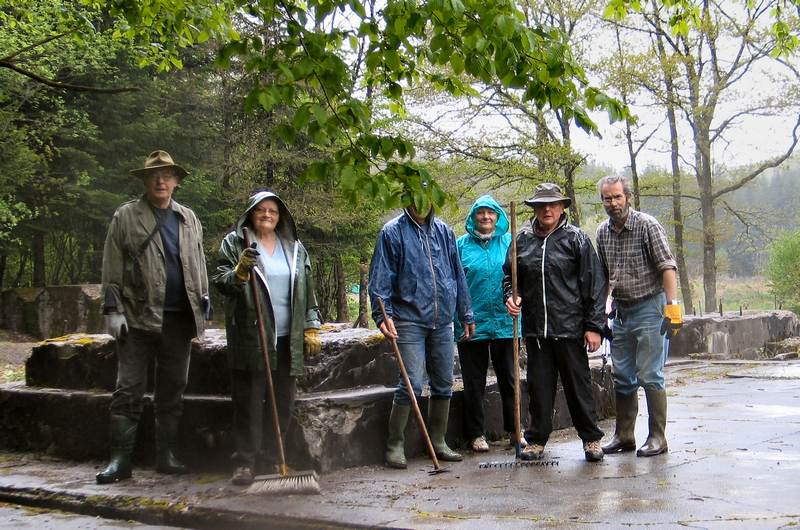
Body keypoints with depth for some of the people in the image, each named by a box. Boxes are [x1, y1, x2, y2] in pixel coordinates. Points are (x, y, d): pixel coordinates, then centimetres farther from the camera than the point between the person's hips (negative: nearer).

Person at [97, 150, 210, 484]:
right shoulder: (126, 217, 2)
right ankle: (120, 459, 2)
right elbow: (112, 268, -1)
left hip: (179, 318, 4)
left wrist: (203, 301, 11)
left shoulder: (188, 219, 14)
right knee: (129, 389, -2)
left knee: (173, 390, 9)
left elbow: (199, 264, 18)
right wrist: (113, 309, -8)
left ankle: (165, 455, 18)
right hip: (138, 317, -4)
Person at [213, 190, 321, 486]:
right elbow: (220, 283, -2)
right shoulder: (234, 243, 4)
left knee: (284, 402, 6)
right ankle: (245, 462, 2)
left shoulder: (295, 248, 15)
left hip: (288, 339, 4)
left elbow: (307, 291, 17)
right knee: (248, 401, -4)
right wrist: (239, 272, -22)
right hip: (249, 337, -4)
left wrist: (311, 328, 11)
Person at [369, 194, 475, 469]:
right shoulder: (392, 232, -3)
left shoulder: (444, 231, 12)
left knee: (444, 384, 11)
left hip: (442, 322, 5)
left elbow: (458, 274, 16)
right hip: (410, 320, -5)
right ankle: (395, 445, 3)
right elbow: (380, 278, -7)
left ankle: (438, 442, 24)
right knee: (411, 384, -11)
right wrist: (382, 314, -17)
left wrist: (466, 314, 16)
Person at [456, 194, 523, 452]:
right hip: (471, 324, -1)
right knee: (474, 384, 7)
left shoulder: (509, 243, 4)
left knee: (508, 380, 12)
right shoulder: (461, 245, 1)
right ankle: (476, 433, 18)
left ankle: (513, 429, 24)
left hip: (505, 323, 1)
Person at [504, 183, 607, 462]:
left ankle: (591, 439, 18)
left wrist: (594, 326, -6)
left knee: (578, 384, 5)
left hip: (570, 327, -3)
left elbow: (594, 284, -2)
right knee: (539, 385, 9)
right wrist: (511, 296, -1)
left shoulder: (576, 238, 0)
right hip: (535, 328, 3)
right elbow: (509, 275, 22)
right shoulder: (522, 240, 9)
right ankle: (536, 440, 19)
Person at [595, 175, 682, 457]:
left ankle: (657, 437, 3)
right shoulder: (603, 232, 8)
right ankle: (624, 436, 20)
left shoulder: (647, 225, -10)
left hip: (649, 308, -6)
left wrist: (672, 305, -22)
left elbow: (667, 266, -15)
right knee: (622, 377, 11)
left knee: (650, 376, -5)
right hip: (620, 311, 6)